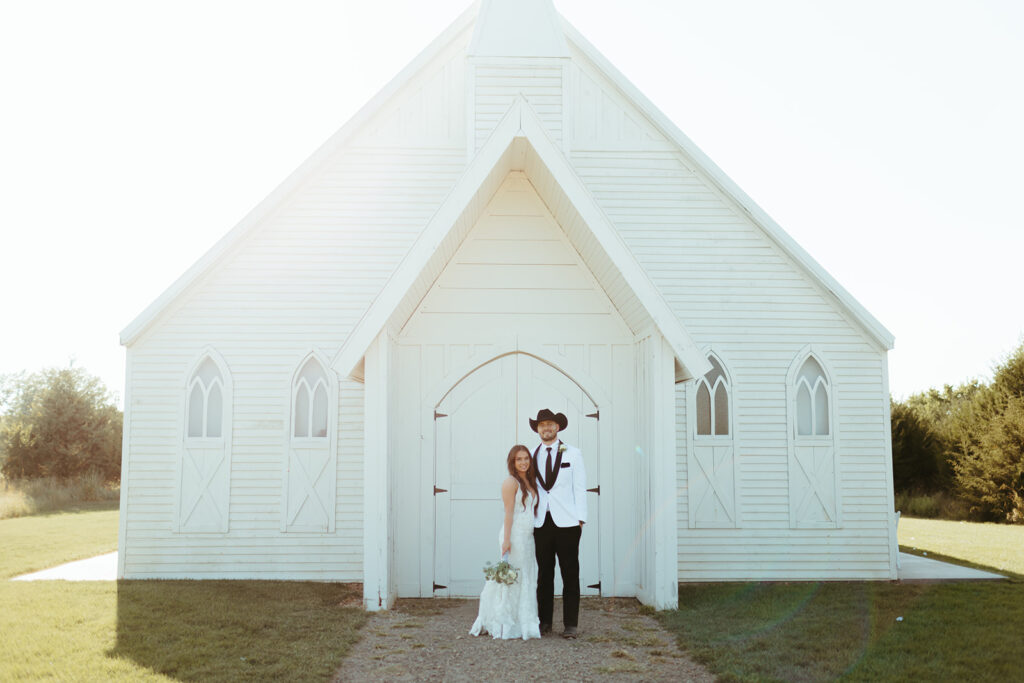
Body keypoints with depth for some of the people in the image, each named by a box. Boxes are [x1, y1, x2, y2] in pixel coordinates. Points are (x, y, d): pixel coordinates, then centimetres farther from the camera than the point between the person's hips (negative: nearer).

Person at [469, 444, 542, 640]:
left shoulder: (529, 482, 16)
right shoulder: (510, 482, -8)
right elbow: (508, 512, -14)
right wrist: (507, 540, -18)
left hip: (527, 537, 8)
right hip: (514, 536, -8)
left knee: (525, 580, 11)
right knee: (512, 579, -5)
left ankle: (522, 624, 19)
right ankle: (506, 626, 2)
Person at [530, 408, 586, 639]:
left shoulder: (573, 453, 5)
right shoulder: (532, 456, 11)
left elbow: (579, 488, 2)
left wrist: (580, 519, -5)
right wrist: (528, 520, 7)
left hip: (567, 522, -2)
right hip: (541, 522, 2)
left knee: (570, 574, 0)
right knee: (544, 574, 6)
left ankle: (571, 624, 6)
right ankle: (544, 621, 16)